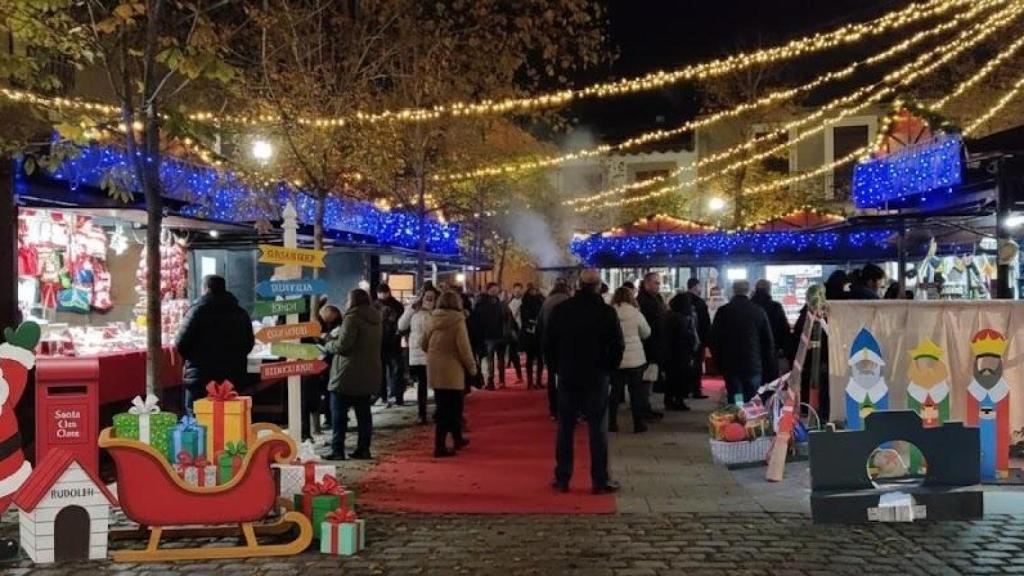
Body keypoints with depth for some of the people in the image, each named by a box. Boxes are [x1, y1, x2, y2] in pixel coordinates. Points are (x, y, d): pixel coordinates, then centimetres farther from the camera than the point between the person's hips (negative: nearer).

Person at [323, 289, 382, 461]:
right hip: (369, 374, 8)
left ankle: (337, 451, -2)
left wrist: (328, 344, 0)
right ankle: (363, 449, 12)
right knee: (363, 412, 11)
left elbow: (342, 345, -21)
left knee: (339, 413, -1)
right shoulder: (376, 319, 12)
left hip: (348, 375, -8)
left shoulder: (352, 318, -15)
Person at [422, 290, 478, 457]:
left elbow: (423, 345, 11)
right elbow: (464, 348, -15)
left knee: (444, 407, 18)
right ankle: (440, 447, 1)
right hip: (451, 370, -6)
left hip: (434, 370, 6)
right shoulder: (457, 321, -13)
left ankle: (457, 439, 32)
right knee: (448, 409, 1)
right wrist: (472, 367, -3)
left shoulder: (432, 320, 3)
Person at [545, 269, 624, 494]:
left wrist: (557, 368, 11)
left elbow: (548, 343, 2)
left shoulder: (560, 310, 0)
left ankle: (562, 479, 12)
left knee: (565, 429, 9)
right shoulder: (606, 311, -8)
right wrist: (609, 368, 4)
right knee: (598, 430, 2)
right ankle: (600, 481, 3)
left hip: (567, 377, 2)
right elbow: (618, 345, -9)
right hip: (597, 379, -2)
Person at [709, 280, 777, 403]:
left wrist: (719, 363, 12)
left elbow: (714, 340, 1)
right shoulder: (759, 312, -2)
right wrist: (768, 368, 13)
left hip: (731, 366, 0)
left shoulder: (723, 311, -3)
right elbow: (768, 342, 3)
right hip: (754, 365, 0)